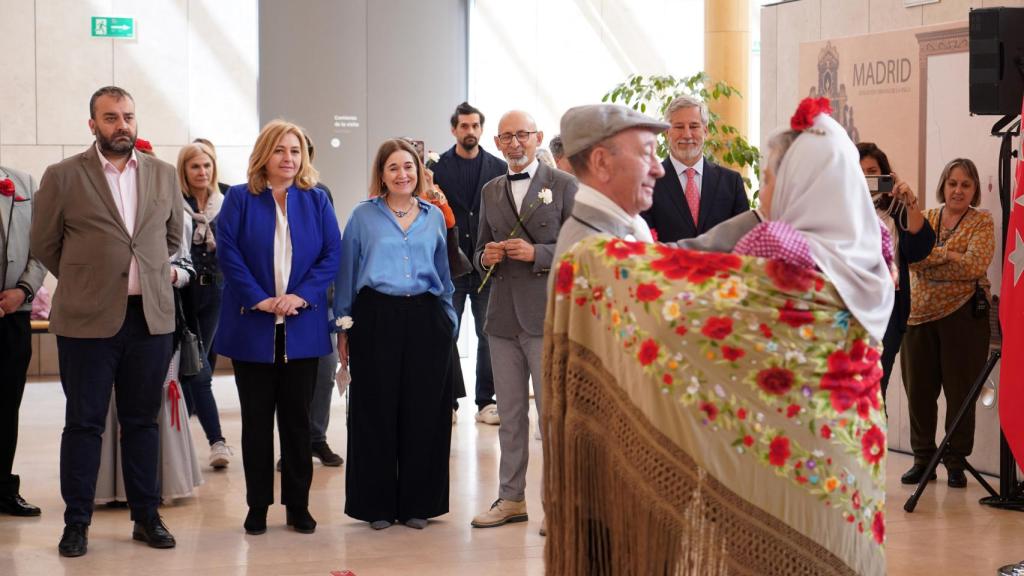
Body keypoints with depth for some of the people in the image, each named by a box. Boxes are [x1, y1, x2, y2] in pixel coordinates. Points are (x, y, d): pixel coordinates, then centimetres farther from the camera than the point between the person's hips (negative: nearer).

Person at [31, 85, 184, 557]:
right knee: (84, 423, 3)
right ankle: (76, 523, 12)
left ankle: (146, 517, 19)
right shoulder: (62, 177, -3)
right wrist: (83, 281, 11)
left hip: (151, 318, 3)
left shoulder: (163, 175, 7)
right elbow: (44, 245, 5)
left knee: (142, 421, 10)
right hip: (87, 321, -3)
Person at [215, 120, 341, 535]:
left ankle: (298, 505, 14)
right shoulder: (240, 200, 2)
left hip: (302, 327, 1)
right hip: (252, 326, -1)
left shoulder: (316, 201, 7)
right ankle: (257, 506, 13)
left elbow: (332, 255, 2)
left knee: (297, 418, 5)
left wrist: (301, 295, -12)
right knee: (256, 418, 5)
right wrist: (259, 300, -15)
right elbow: (228, 253, -6)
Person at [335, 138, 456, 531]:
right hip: (376, 319, -2)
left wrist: (449, 319, 14)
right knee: (376, 413, 0)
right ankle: (377, 505, 10)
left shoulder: (434, 217, 12)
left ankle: (417, 503, 13)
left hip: (425, 321, 2)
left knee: (423, 413, 3)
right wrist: (343, 326, 3)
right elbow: (346, 272, 6)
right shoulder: (363, 216, 5)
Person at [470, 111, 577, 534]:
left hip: (547, 314, -5)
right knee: (510, 415, 11)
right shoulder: (490, 191, 14)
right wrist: (487, 257, -2)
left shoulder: (564, 185, -2)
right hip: (503, 317, 5)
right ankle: (511, 498, 19)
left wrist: (537, 254, -18)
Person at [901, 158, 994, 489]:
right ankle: (923, 459, 18)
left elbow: (975, 266, -15)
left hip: (963, 315, -4)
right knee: (918, 388, 6)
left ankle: (957, 463, 11)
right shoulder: (924, 219, 12)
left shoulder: (981, 223, 1)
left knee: (960, 390, 0)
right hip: (920, 313, 4)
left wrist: (928, 260, -11)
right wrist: (947, 254, -17)